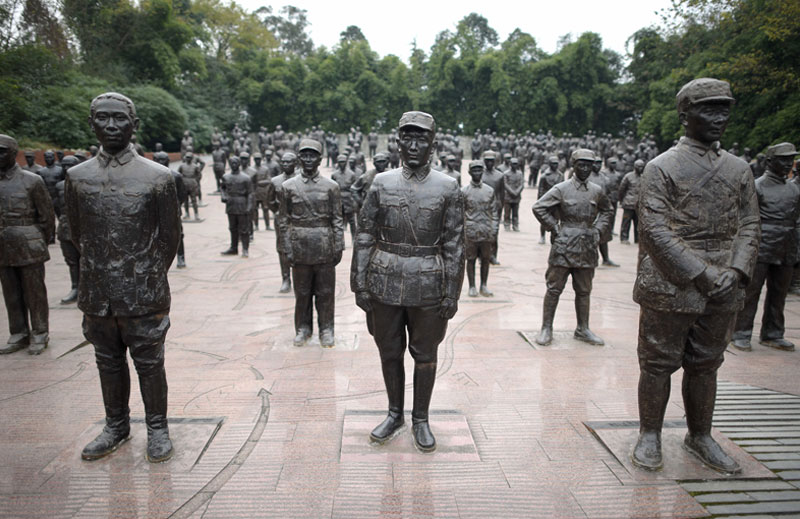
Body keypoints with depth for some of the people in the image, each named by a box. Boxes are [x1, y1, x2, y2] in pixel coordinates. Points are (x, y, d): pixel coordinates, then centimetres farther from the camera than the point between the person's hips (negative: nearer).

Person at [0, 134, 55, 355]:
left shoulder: (32, 181, -5)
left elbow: (47, 216, -2)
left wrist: (41, 244, 1)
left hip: (29, 250, -4)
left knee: (34, 293, 4)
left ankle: (39, 335, 14)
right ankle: (18, 334, 22)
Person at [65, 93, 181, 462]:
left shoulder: (158, 177, -6)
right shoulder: (77, 177, 3)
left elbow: (170, 236, 0)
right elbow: (76, 234, 12)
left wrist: (149, 279, 6)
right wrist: (102, 271, 13)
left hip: (144, 296, -3)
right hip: (97, 296, 4)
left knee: (149, 363, 7)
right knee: (108, 362, 17)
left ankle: (157, 428, 24)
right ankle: (116, 426, 34)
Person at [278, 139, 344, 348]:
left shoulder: (331, 186, 1)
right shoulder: (288, 186, 2)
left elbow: (337, 220, 2)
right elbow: (284, 221, 3)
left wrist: (338, 247, -3)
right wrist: (287, 249, -3)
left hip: (325, 249, 0)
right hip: (300, 249, 1)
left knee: (325, 292, 7)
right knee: (302, 292, 11)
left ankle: (326, 329, 20)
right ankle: (303, 328, 25)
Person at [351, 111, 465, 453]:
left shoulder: (447, 188, -2)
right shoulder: (382, 183, 2)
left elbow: (454, 245, -3)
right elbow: (365, 236, 3)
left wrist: (451, 294, -6)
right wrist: (360, 283, -2)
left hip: (427, 288, -2)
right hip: (384, 285, 2)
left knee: (425, 355, 10)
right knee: (389, 353, 14)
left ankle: (421, 420, 28)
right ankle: (394, 415, 33)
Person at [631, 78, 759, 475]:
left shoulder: (739, 170, 11)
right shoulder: (661, 168, -6)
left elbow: (749, 225, 11)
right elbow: (656, 230, -13)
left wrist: (736, 272, -6)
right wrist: (700, 274, -17)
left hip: (722, 293, 5)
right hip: (669, 289, -5)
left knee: (706, 365, 16)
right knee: (658, 364, 5)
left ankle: (700, 437, 32)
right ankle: (650, 436, 22)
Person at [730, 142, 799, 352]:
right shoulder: (757, 187, -3)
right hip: (761, 251, -6)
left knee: (778, 295, 10)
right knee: (750, 293, -3)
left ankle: (772, 335, 21)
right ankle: (741, 335, 3)